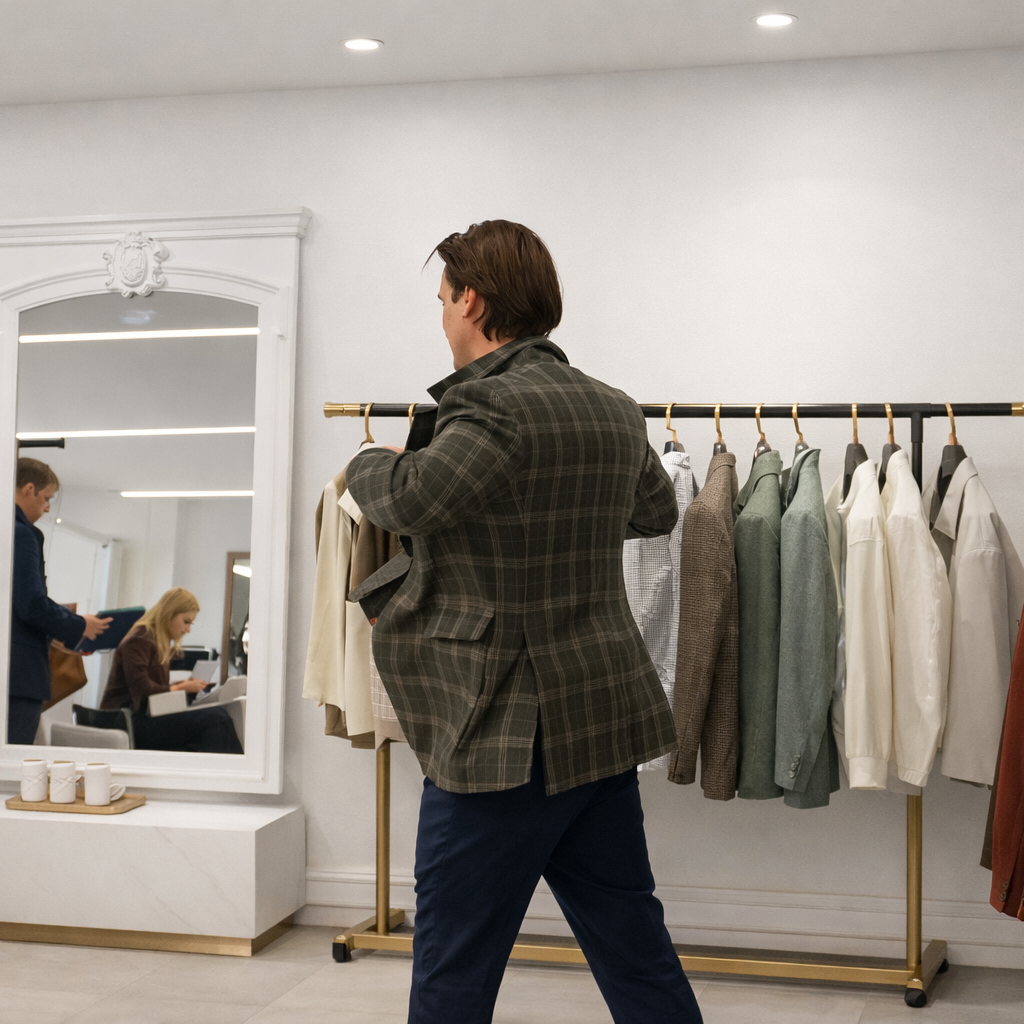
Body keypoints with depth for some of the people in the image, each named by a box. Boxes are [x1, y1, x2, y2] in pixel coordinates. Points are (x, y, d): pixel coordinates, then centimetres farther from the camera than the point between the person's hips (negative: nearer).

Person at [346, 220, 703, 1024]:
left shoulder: (496, 406, -18)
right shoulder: (616, 411, 9)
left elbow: (407, 498, -26)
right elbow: (657, 510, 24)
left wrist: (368, 464, -5)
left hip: (506, 736, -8)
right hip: (605, 723, 8)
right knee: (636, 952, 16)